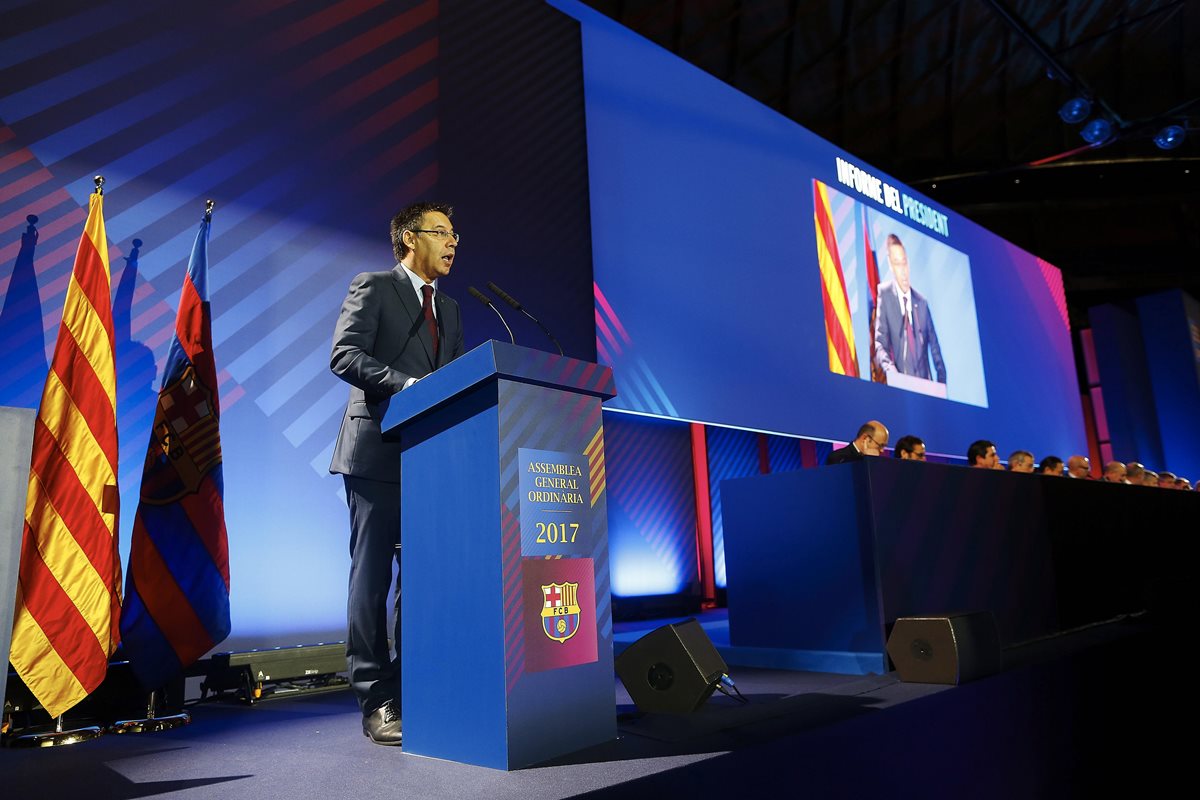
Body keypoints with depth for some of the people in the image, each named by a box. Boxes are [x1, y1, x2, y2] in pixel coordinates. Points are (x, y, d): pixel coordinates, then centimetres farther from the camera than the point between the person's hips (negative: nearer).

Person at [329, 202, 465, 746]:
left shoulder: (449, 308, 22)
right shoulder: (372, 288, 2)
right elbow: (344, 356, -11)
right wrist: (405, 384, -23)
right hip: (378, 453, -6)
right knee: (372, 576, -1)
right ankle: (376, 701, 6)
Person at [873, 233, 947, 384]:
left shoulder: (921, 301, 11)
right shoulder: (884, 294, -1)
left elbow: (934, 346, 15)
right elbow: (879, 342, -8)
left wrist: (941, 382, 5)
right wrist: (889, 369, -25)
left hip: (924, 382, 3)